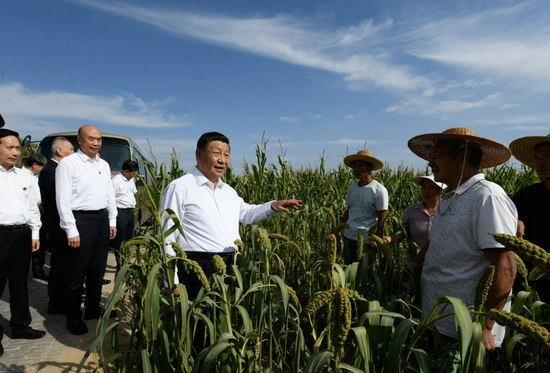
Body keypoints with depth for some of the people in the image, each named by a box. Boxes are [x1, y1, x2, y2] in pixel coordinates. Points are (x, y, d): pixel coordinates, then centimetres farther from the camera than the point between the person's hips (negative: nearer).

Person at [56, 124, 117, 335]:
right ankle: (73, 317, 20)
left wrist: (112, 221, 12)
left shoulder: (104, 165, 11)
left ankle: (93, 308, 32)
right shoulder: (68, 163, -10)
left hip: (102, 219, 7)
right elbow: (63, 199, -13)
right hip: (81, 219, -7)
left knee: (98, 268, 16)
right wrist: (71, 231, -16)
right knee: (77, 271, 4)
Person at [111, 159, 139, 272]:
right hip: (121, 212, -8)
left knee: (129, 239, 16)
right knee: (120, 240, 0)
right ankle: (120, 264, 10)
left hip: (130, 211, 9)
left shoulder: (131, 180, 11)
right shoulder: (116, 181, -15)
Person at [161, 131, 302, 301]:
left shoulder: (228, 191, 15)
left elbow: (246, 213, 29)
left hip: (231, 268, 7)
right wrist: (171, 282, -13)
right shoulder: (179, 188, -9)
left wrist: (273, 206, 11)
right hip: (197, 270, -7)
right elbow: (168, 237, -11)